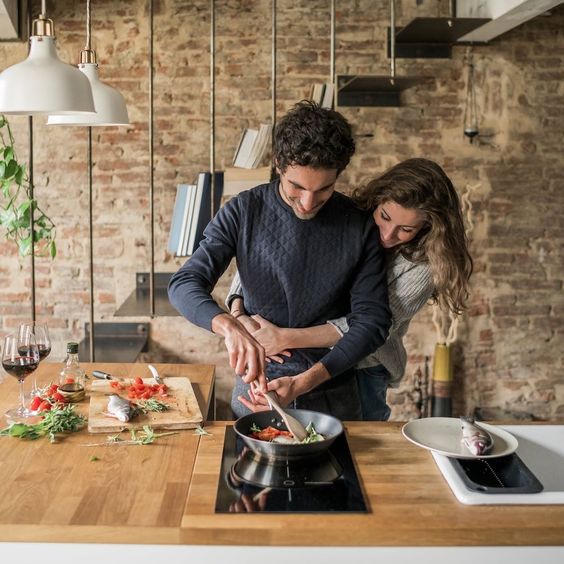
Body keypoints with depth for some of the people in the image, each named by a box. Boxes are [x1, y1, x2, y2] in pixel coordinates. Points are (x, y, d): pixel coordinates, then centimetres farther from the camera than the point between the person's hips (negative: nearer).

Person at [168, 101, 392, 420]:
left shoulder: (360, 226, -9)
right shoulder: (244, 211, -9)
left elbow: (373, 320, -11)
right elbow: (185, 284, -14)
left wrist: (306, 381, -23)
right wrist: (230, 327, -36)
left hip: (333, 395, 1)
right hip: (256, 386, 0)